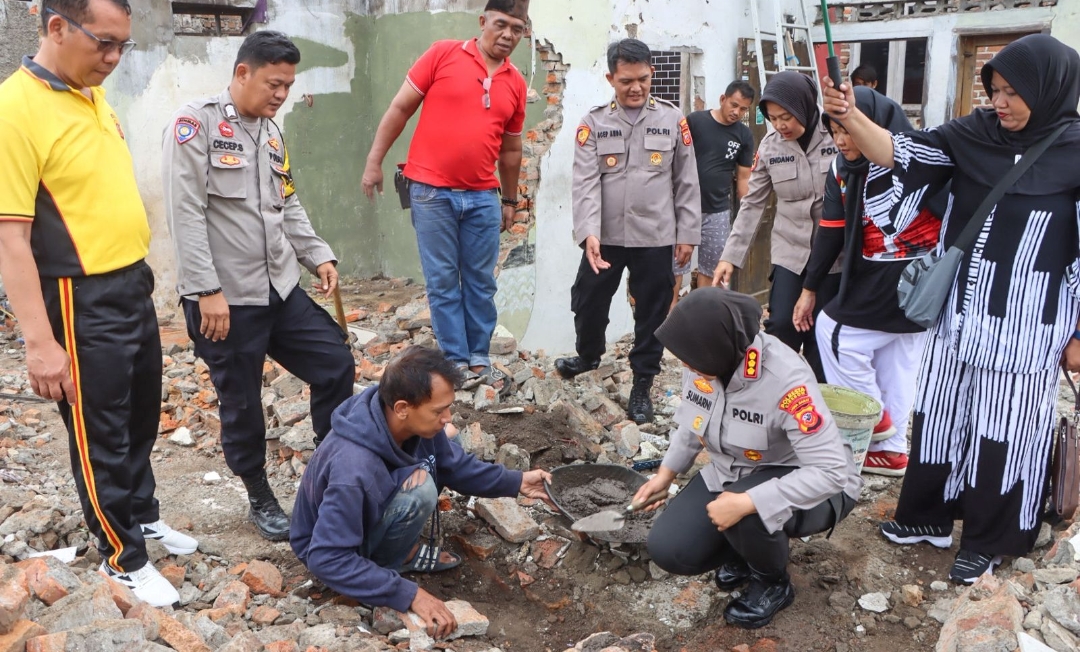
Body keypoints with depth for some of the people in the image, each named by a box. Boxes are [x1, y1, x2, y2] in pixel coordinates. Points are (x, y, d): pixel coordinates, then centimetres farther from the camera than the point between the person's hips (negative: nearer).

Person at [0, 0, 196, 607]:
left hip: (133, 286, 8)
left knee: (143, 416, 22)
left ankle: (144, 515, 43)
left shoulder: (95, 96, 6)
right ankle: (125, 557, 26)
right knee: (102, 437, 8)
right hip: (83, 302, -8)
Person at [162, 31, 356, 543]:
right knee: (242, 406, 5)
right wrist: (208, 290, -19)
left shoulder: (271, 132, 14)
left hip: (280, 289, 7)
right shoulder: (197, 122, -10)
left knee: (336, 364, 5)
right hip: (225, 298, -7)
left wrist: (319, 256, 8)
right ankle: (261, 499, 25)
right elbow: (186, 212, -16)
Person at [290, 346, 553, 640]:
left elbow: (454, 464, -1)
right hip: (329, 548, -8)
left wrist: (516, 482, -9)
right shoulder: (354, 472, -41)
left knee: (444, 443, -2)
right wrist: (409, 594, -35)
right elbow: (328, 559, -36)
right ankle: (389, 560, -5)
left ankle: (402, 549, 4)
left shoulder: (409, 422, -18)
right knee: (419, 488, -33)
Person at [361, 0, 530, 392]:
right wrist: (374, 161, -2)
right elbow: (400, 108, 1)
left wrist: (510, 200, 20)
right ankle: (457, 362, 13)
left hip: (483, 197, 4)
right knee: (443, 282, 3)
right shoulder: (443, 55, -3)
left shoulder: (516, 84, 8)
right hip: (432, 192, -3)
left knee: (481, 283, 9)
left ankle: (480, 359, 21)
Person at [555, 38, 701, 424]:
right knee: (588, 301, 13)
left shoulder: (672, 120, 1)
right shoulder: (594, 123, 0)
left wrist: (688, 233, 1)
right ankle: (589, 355, 42)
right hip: (605, 236, 1)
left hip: (657, 237, 0)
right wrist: (588, 232, -22)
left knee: (651, 311, 7)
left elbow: (687, 182, 4)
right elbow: (585, 182, -9)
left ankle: (642, 384, 22)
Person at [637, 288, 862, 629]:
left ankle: (774, 583, -2)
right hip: (730, 474, 6)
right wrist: (666, 472, 6)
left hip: (809, 485, -5)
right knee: (667, 549, -12)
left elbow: (832, 471, -35)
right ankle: (746, 550, 17)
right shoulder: (702, 360, -16)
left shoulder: (786, 380, -35)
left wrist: (747, 503, -38)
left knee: (747, 517, -37)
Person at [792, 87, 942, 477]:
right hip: (874, 275, 7)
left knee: (835, 331, -6)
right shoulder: (843, 169, 5)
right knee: (894, 363, 12)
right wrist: (810, 288, 11)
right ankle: (890, 449, 23)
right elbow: (830, 231, 9)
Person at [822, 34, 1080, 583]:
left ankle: (987, 540, 27)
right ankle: (928, 516, 34)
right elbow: (900, 154, -9)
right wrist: (851, 118, -27)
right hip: (957, 313, 4)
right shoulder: (974, 134, -1)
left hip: (1024, 326, -4)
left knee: (1004, 432, 8)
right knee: (939, 417, 15)